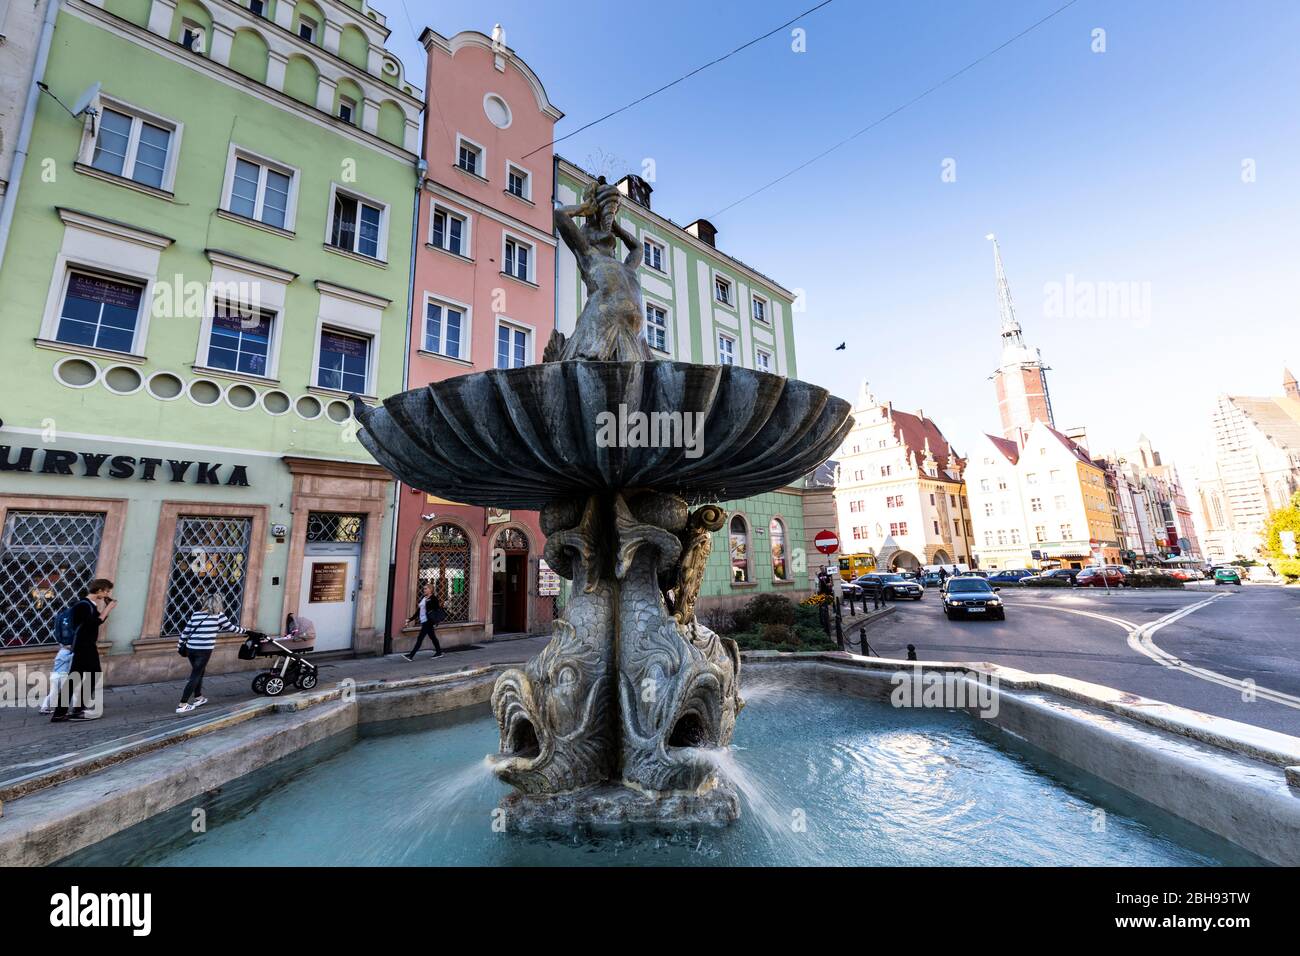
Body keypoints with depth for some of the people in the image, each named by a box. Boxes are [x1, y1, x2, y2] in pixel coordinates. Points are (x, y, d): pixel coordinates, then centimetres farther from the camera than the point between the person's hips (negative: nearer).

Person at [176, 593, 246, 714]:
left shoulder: (195, 614, 10)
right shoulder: (218, 615, -3)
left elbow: (185, 631, 12)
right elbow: (231, 628, 7)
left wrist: (179, 646, 24)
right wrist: (245, 630, 23)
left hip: (190, 649, 6)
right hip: (204, 650, -6)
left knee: (198, 673, 22)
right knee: (195, 676, 3)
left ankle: (198, 698, 34)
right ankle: (182, 705, 4)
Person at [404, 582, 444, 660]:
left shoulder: (433, 598, -10)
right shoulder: (423, 598, 13)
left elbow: (437, 610, -12)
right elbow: (418, 610, 16)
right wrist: (411, 619, 11)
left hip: (428, 621, -8)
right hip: (423, 621, 8)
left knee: (420, 638, -7)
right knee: (432, 637, 15)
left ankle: (411, 656, -4)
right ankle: (439, 652, 24)